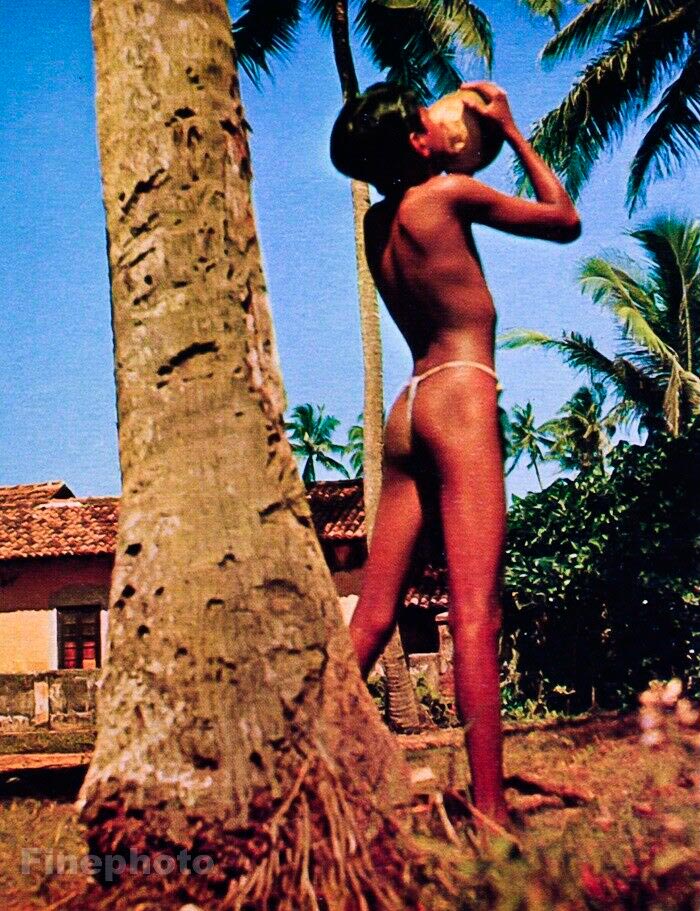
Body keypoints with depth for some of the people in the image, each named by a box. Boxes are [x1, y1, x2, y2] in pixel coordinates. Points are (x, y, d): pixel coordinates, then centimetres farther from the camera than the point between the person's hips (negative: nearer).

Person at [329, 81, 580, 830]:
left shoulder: (376, 223, 18)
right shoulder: (449, 193, -1)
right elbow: (565, 221, 11)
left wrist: (456, 154, 34)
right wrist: (509, 130, 18)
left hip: (408, 410, 7)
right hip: (460, 398, -7)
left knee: (372, 619, 5)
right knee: (475, 612, -14)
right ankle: (489, 808, -17)